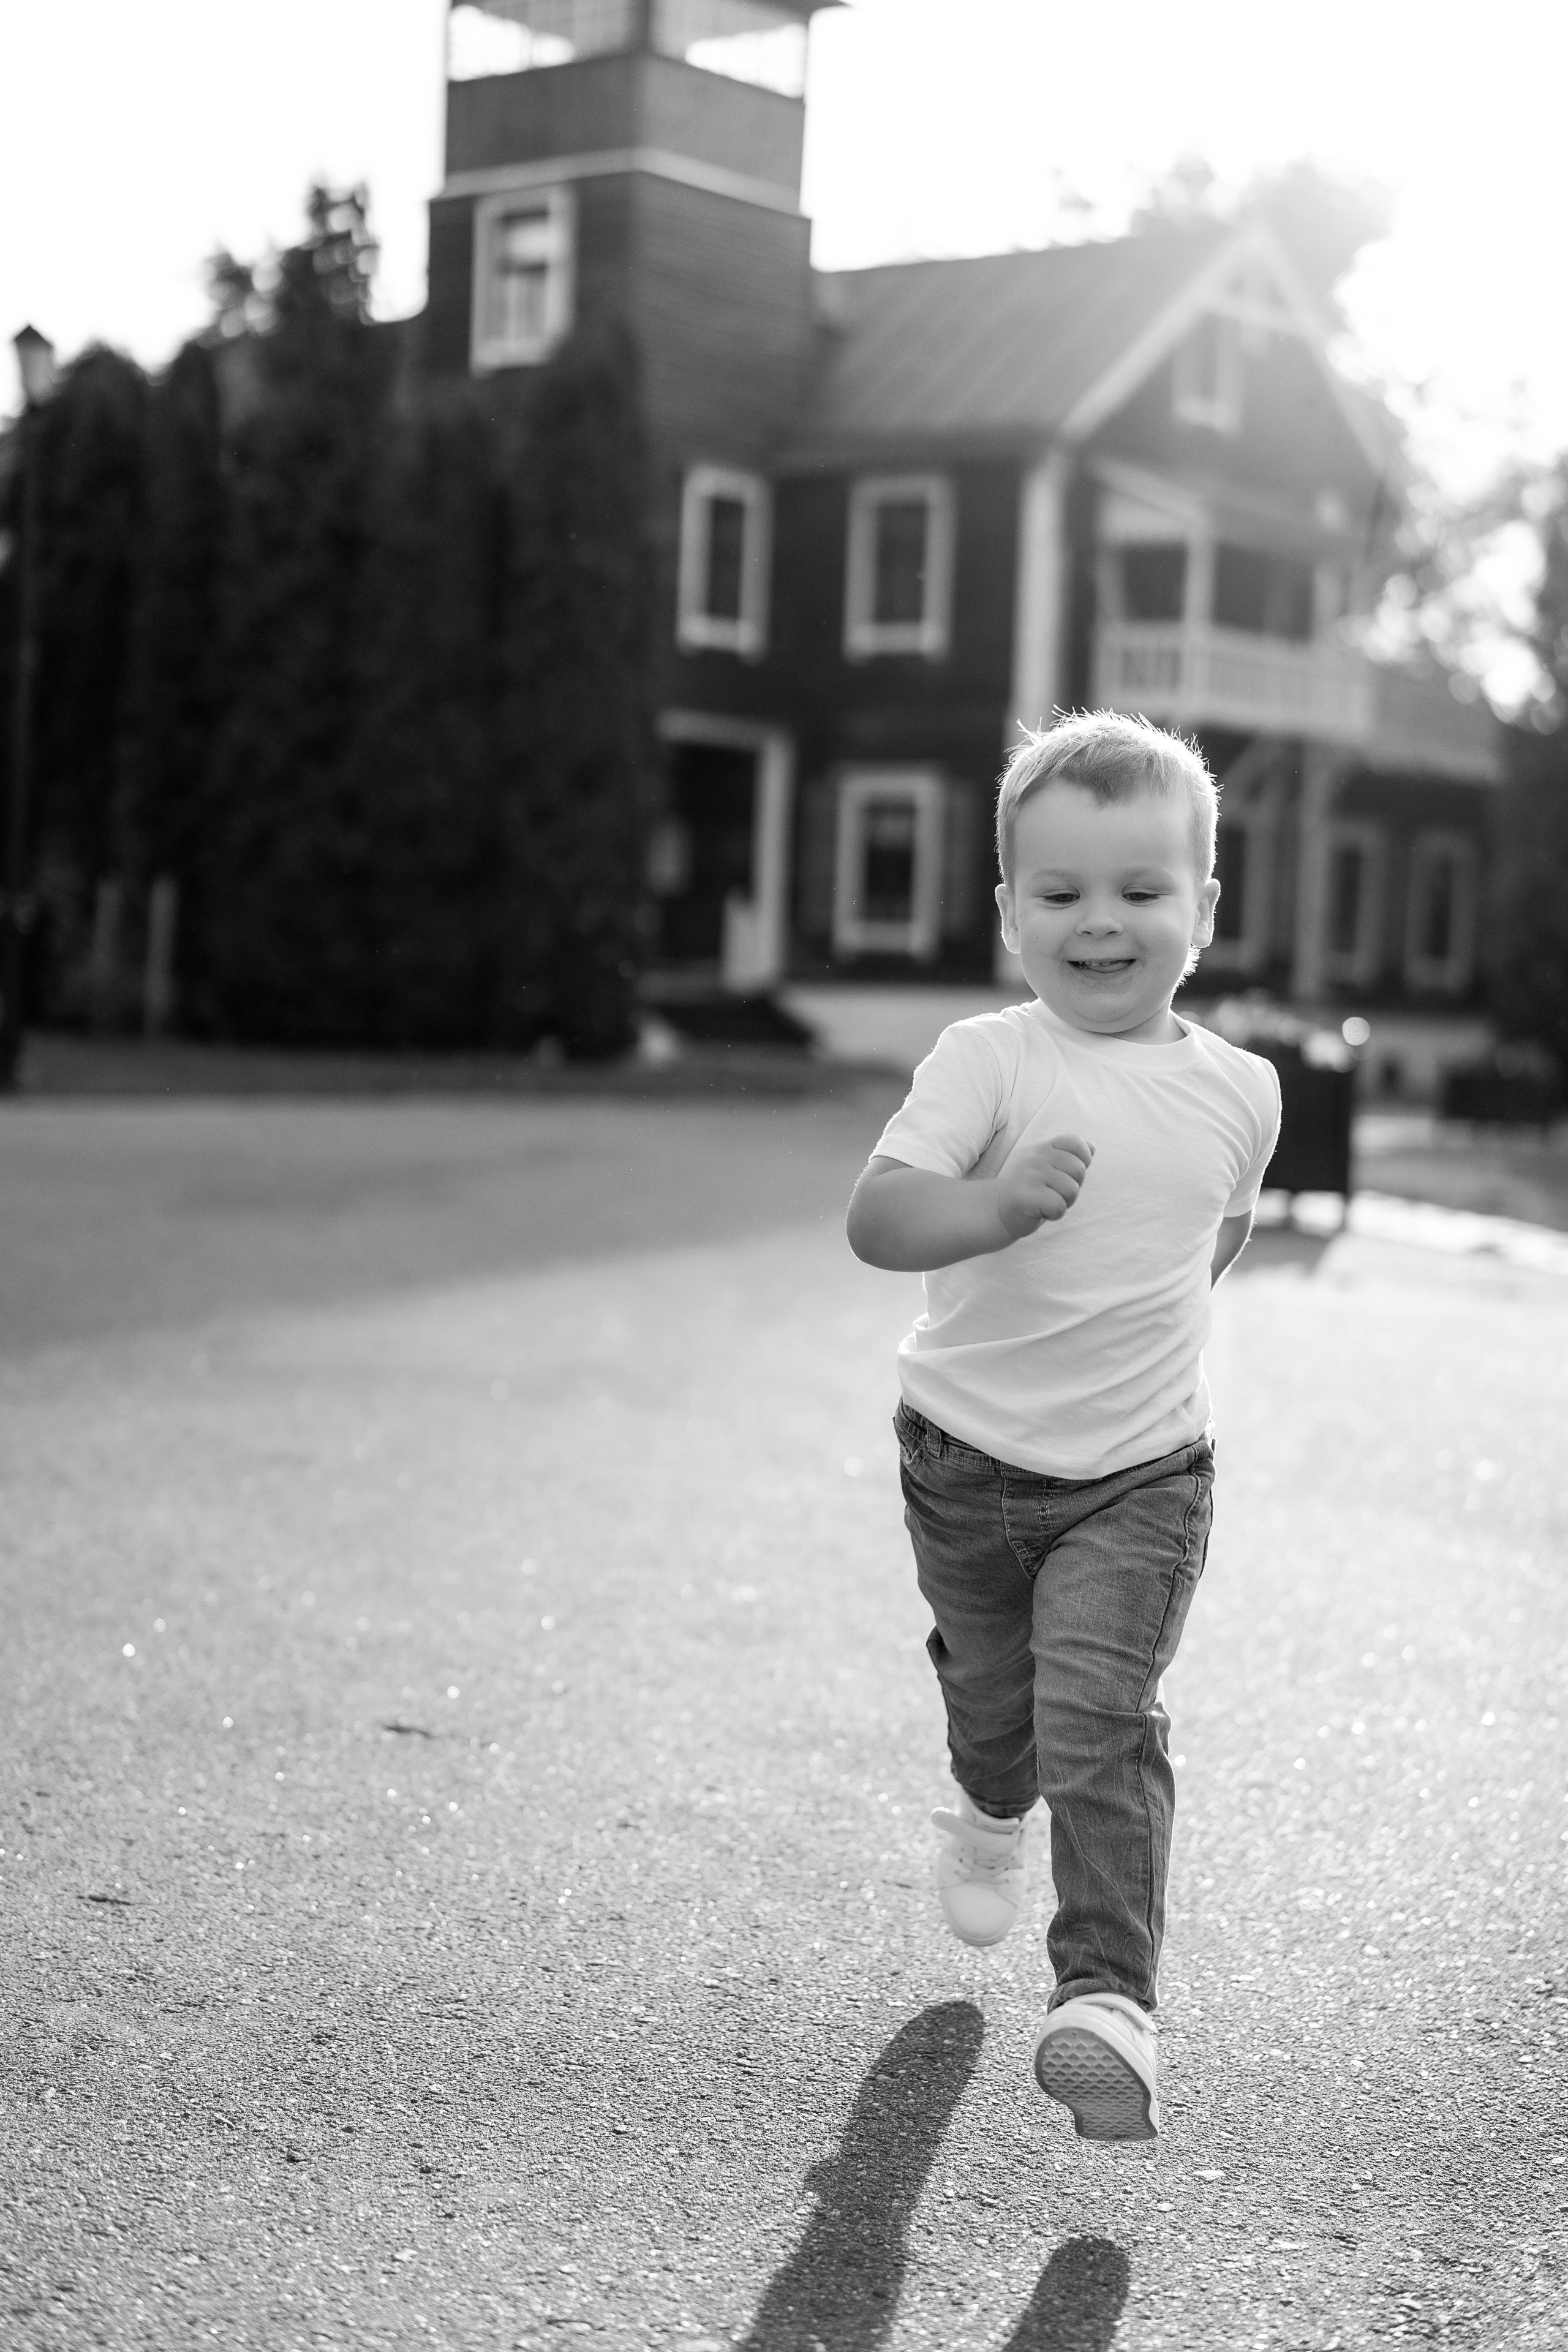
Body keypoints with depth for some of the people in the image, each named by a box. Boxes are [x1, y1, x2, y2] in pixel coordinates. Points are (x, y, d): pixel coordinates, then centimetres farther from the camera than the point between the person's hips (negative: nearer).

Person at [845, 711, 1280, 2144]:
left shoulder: (1240, 1091, -5)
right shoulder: (987, 1061, -16)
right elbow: (876, 1219, -30)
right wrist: (995, 1207, -46)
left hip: (1139, 1478, 0)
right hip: (968, 1455, 0)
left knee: (1102, 1717, -15)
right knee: (989, 1687, 22)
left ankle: (1109, 1998, -9)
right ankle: (991, 1815, 56)